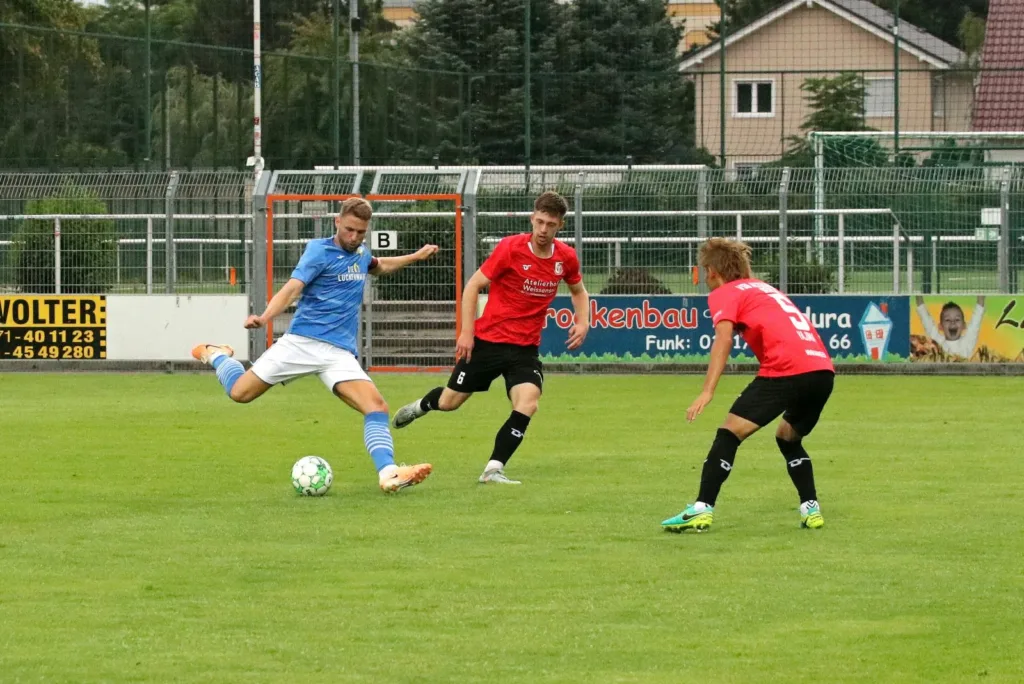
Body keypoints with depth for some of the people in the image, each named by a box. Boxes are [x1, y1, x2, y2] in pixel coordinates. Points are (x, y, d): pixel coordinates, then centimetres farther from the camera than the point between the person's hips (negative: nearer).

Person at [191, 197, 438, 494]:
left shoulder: (361, 252, 14)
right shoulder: (319, 251, -7)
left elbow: (377, 266, 42)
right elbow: (293, 287, -21)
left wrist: (415, 257, 36)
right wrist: (264, 317, -37)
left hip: (340, 352, 4)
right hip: (302, 343, -4)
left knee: (376, 406, -18)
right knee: (240, 392, 0)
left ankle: (388, 474, -28)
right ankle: (216, 355, 33)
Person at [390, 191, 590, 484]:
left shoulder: (566, 257, -2)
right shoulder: (511, 248, -15)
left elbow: (578, 291, 19)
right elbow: (473, 286, -9)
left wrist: (582, 322, 1)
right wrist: (467, 331, -14)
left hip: (525, 349, 2)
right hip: (487, 339, -2)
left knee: (527, 404, -22)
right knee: (449, 402, 10)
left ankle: (493, 470, -12)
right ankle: (421, 406, 47)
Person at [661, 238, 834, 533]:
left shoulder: (723, 294, 10)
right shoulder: (764, 288, 33)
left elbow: (724, 337, -7)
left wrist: (708, 391, -15)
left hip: (785, 370, -7)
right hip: (823, 369, 7)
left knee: (729, 434, -3)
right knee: (788, 437, 28)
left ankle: (702, 510, -12)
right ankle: (811, 510, 18)